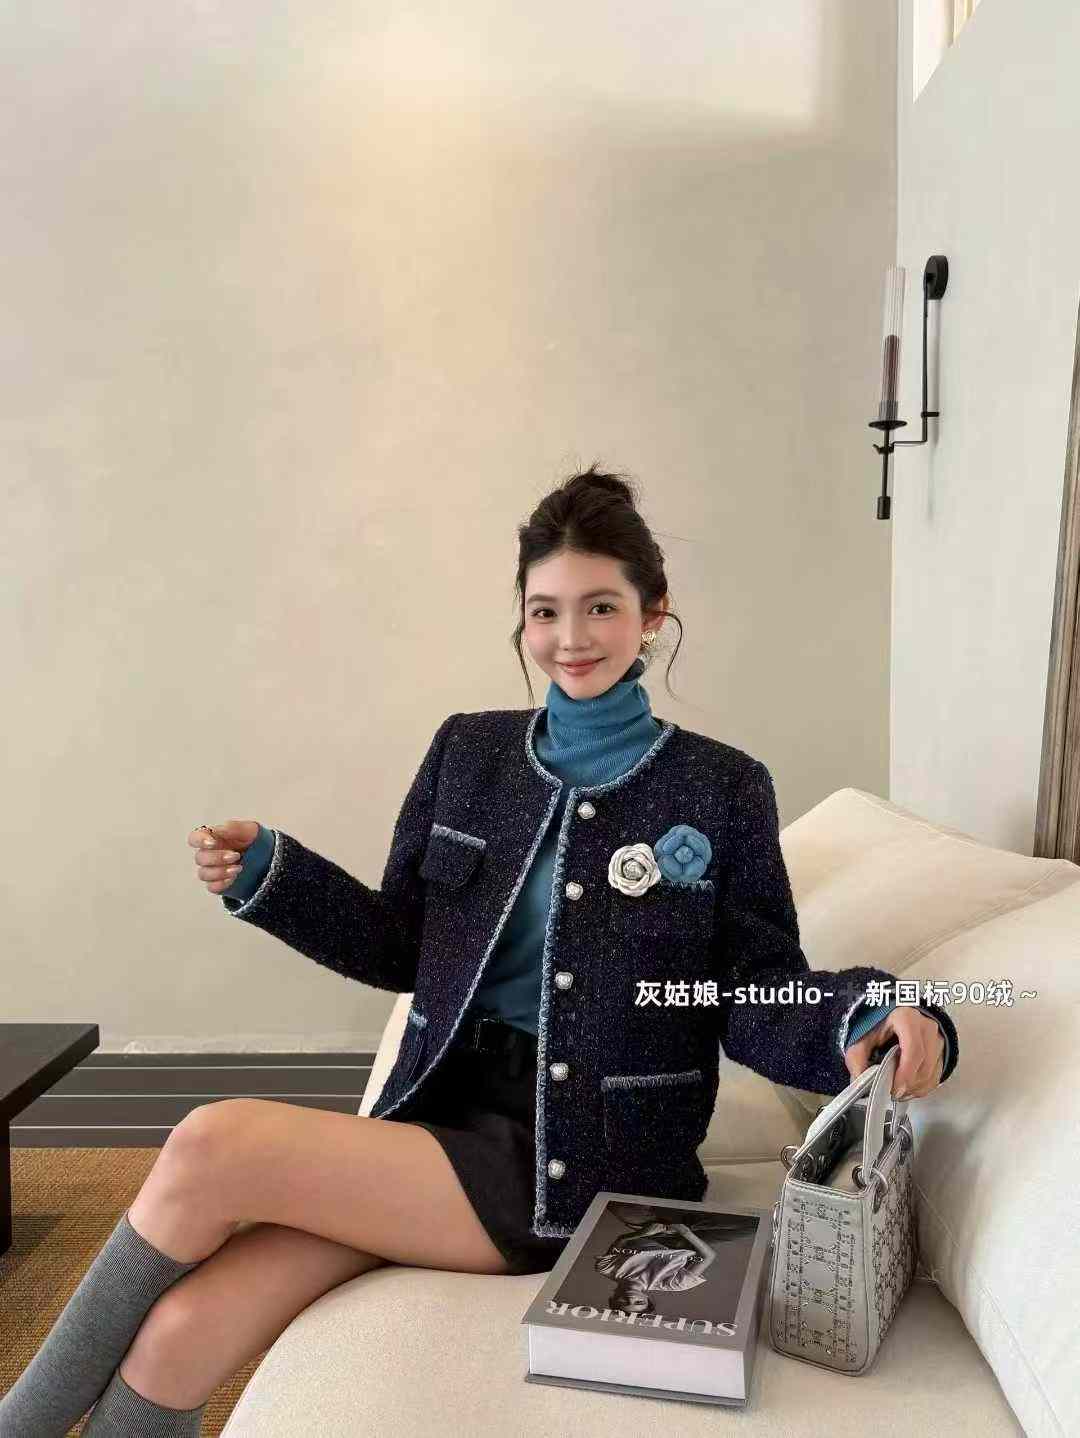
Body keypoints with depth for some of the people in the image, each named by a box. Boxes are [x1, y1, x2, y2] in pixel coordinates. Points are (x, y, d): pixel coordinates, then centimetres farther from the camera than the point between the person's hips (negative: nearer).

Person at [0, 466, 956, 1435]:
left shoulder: (723, 789, -2)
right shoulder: (468, 752, 8)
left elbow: (758, 1000, -1)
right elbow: (404, 948, 12)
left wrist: (868, 1020, -21)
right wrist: (266, 874, -2)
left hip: (586, 1167, -4)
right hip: (447, 1117, 4)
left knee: (212, 1147, -19)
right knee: (175, 1337, -19)